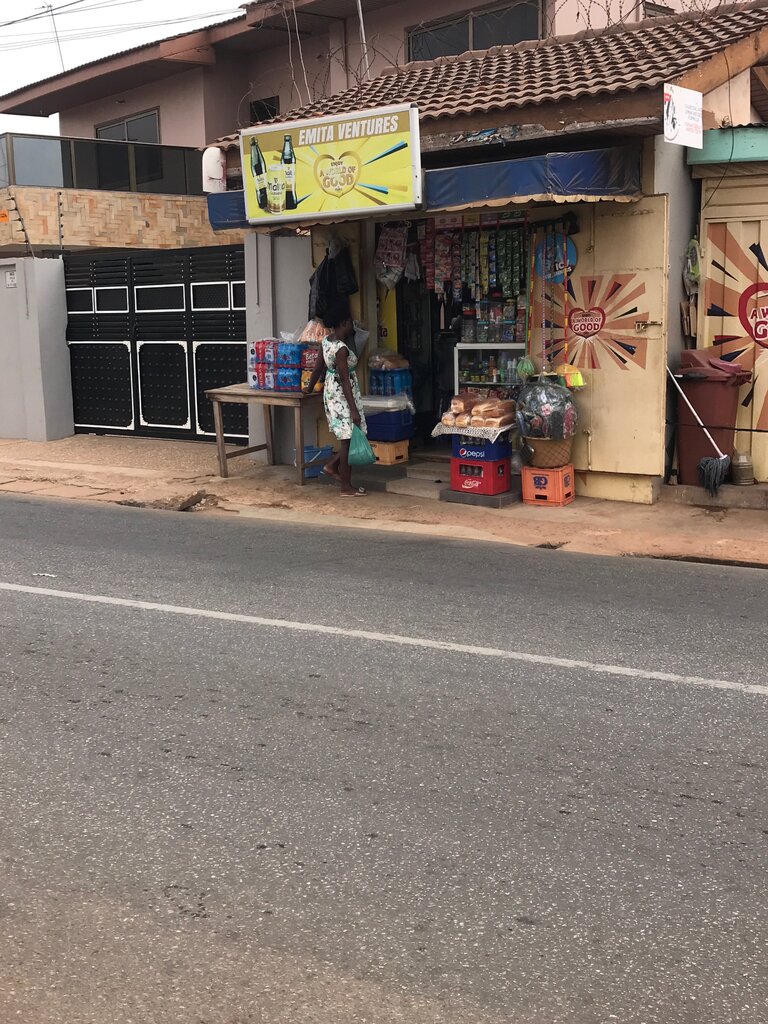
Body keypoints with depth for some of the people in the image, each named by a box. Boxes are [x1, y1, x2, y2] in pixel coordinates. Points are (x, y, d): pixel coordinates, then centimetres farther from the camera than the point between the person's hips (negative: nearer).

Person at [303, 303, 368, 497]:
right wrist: (354, 409, -23)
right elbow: (345, 380, -24)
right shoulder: (341, 348, -22)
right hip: (342, 396, -9)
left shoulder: (328, 341, 5)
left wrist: (310, 387, 29)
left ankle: (332, 466, 25)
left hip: (332, 393, 9)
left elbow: (319, 366, 16)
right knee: (348, 440, -1)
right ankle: (347, 488, 6)